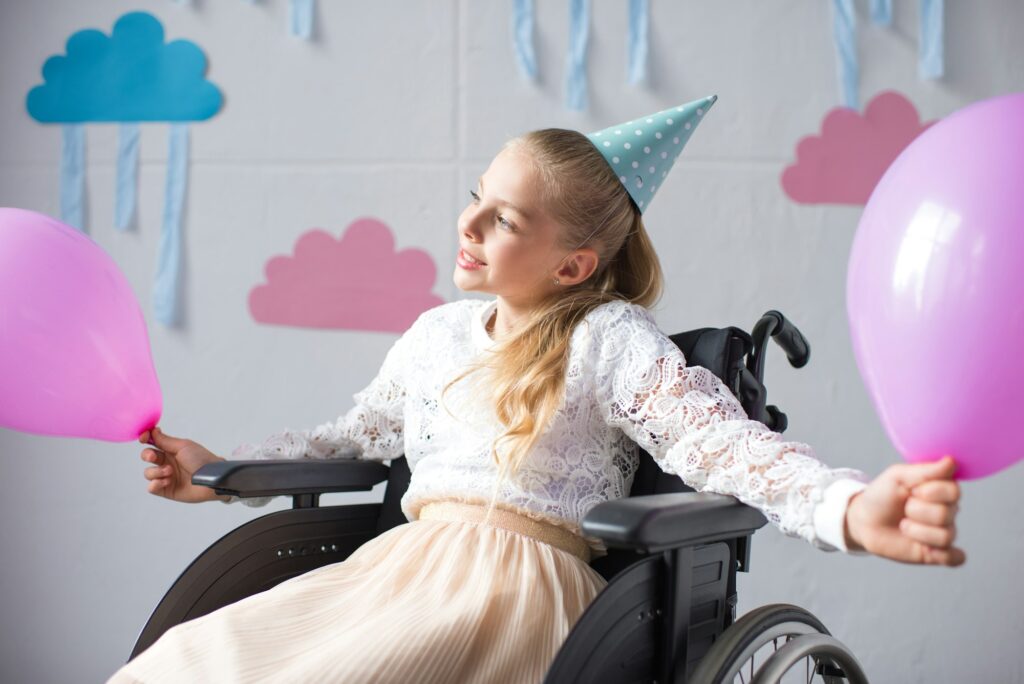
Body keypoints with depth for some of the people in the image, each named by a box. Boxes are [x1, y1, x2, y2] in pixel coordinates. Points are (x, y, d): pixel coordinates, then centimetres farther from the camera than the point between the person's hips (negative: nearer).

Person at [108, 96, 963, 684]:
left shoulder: (611, 341, -1)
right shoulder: (436, 333, 20)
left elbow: (726, 446, -12)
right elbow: (355, 438, 34)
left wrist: (853, 510, -31)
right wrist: (220, 472, 27)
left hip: (518, 586, -6)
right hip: (404, 561, 7)